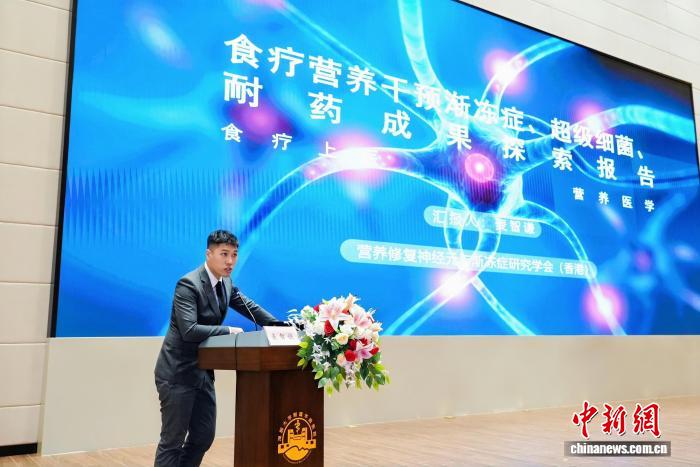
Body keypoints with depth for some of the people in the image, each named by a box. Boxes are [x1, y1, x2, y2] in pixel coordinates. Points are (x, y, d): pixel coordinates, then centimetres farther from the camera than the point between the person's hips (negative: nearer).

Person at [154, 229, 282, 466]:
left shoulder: (226, 282, 5)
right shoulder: (188, 284, -20)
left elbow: (249, 307, 13)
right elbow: (189, 330, -29)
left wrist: (282, 327, 2)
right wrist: (229, 331, -23)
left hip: (203, 372, 8)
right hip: (178, 372, -8)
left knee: (204, 437, 13)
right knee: (173, 440, 2)